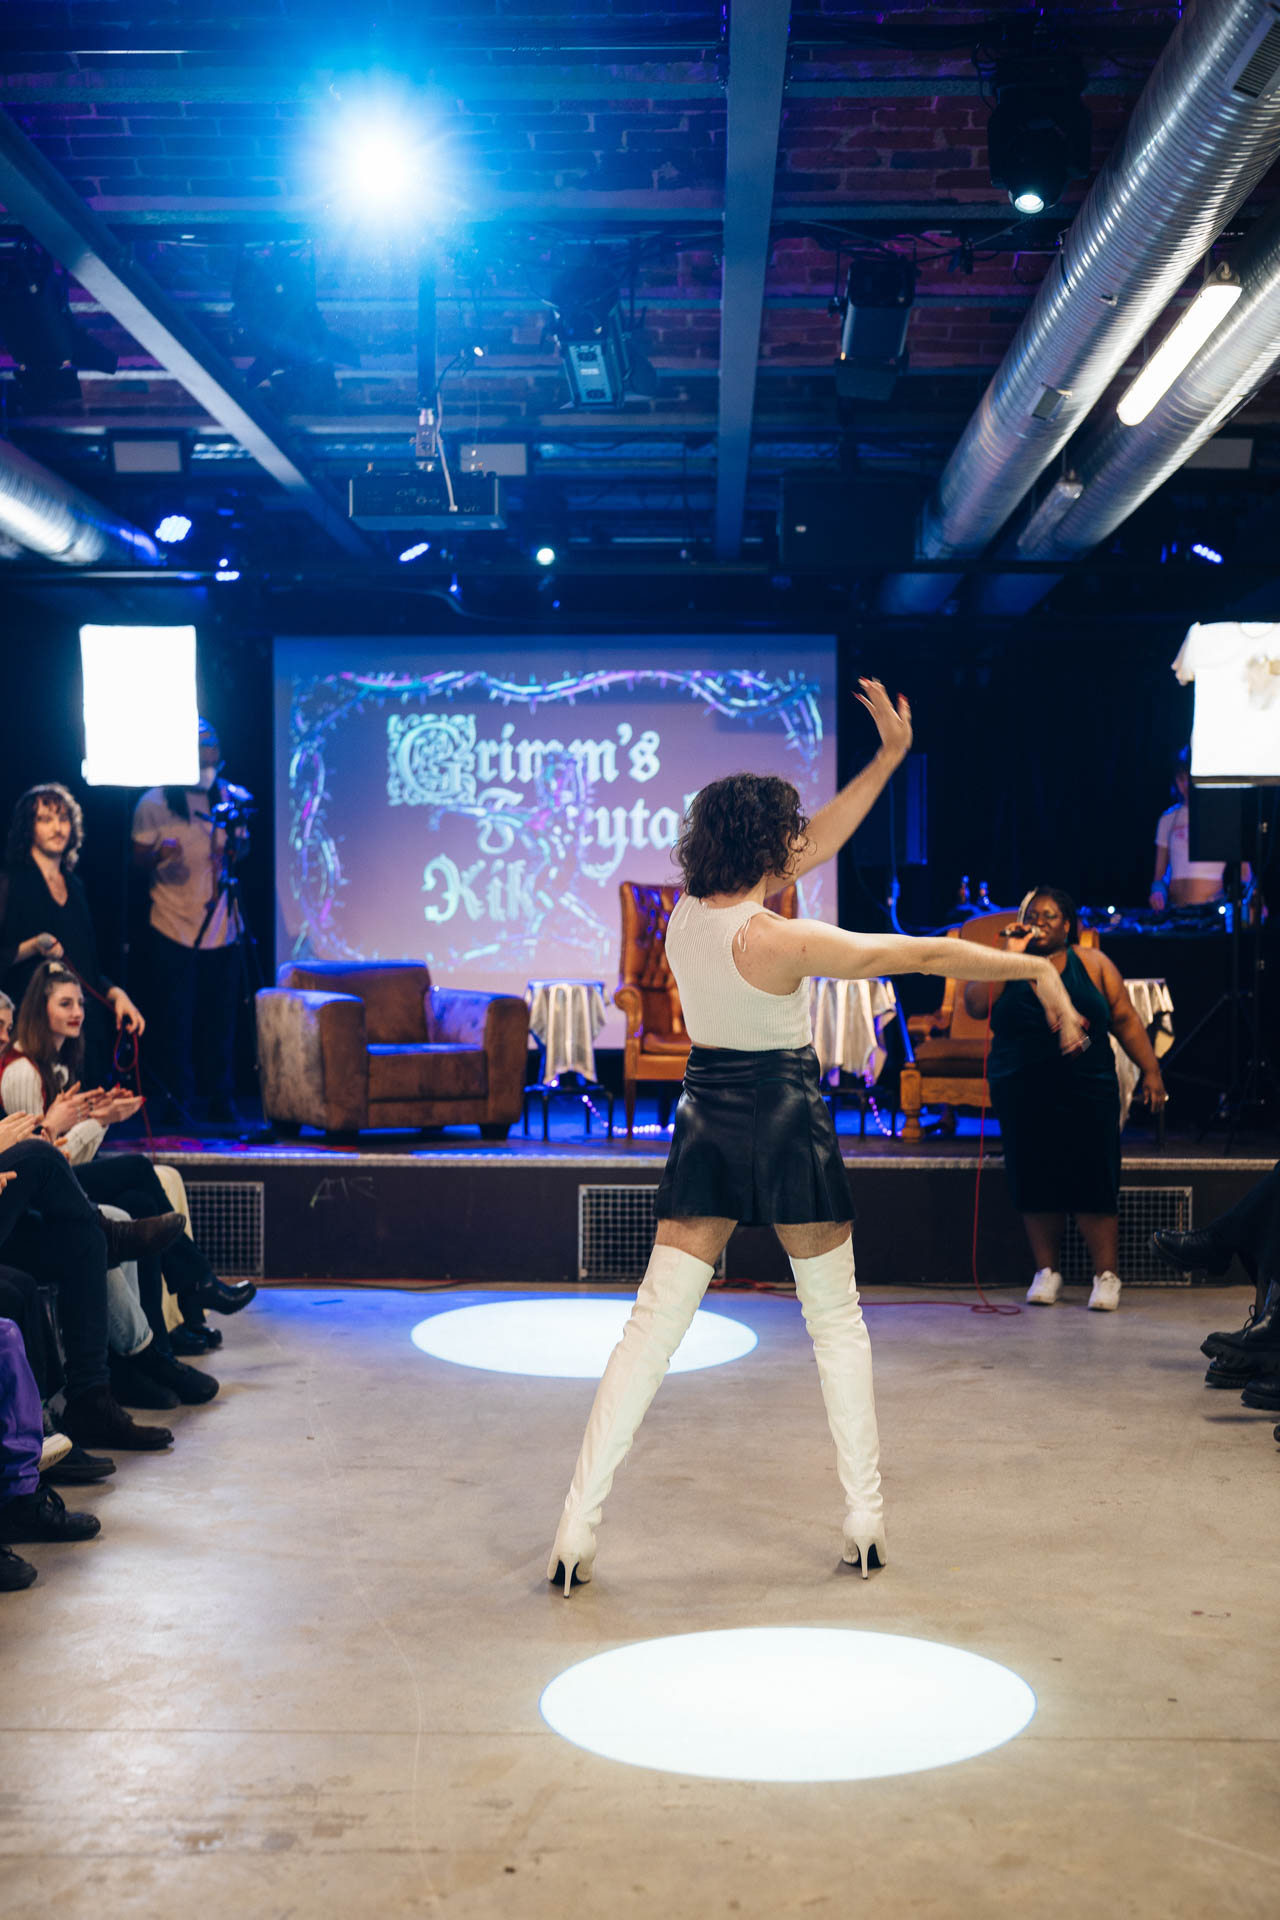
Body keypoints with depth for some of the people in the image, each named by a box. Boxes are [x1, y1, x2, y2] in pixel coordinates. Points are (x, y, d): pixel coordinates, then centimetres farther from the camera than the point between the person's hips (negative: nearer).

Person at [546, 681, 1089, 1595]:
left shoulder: (691, 910, 1)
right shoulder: (777, 941, -20)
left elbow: (814, 847, 10)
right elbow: (924, 953, -17)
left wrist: (889, 757, 11)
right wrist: (1035, 969, -8)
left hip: (707, 1129, 5)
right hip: (787, 1127, -5)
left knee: (654, 1324, 5)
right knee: (838, 1323, 12)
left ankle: (577, 1529, 2)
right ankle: (866, 1521, 17)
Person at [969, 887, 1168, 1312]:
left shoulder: (1092, 963, 9)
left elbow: (1125, 1019, 8)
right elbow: (975, 1006, -8)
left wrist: (1150, 1070, 0)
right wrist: (1010, 956, -9)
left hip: (1087, 1091, -1)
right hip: (1022, 1093, 1)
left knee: (1094, 1181, -6)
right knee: (1035, 1181, 2)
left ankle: (1106, 1274, 3)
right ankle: (1046, 1270, 16)